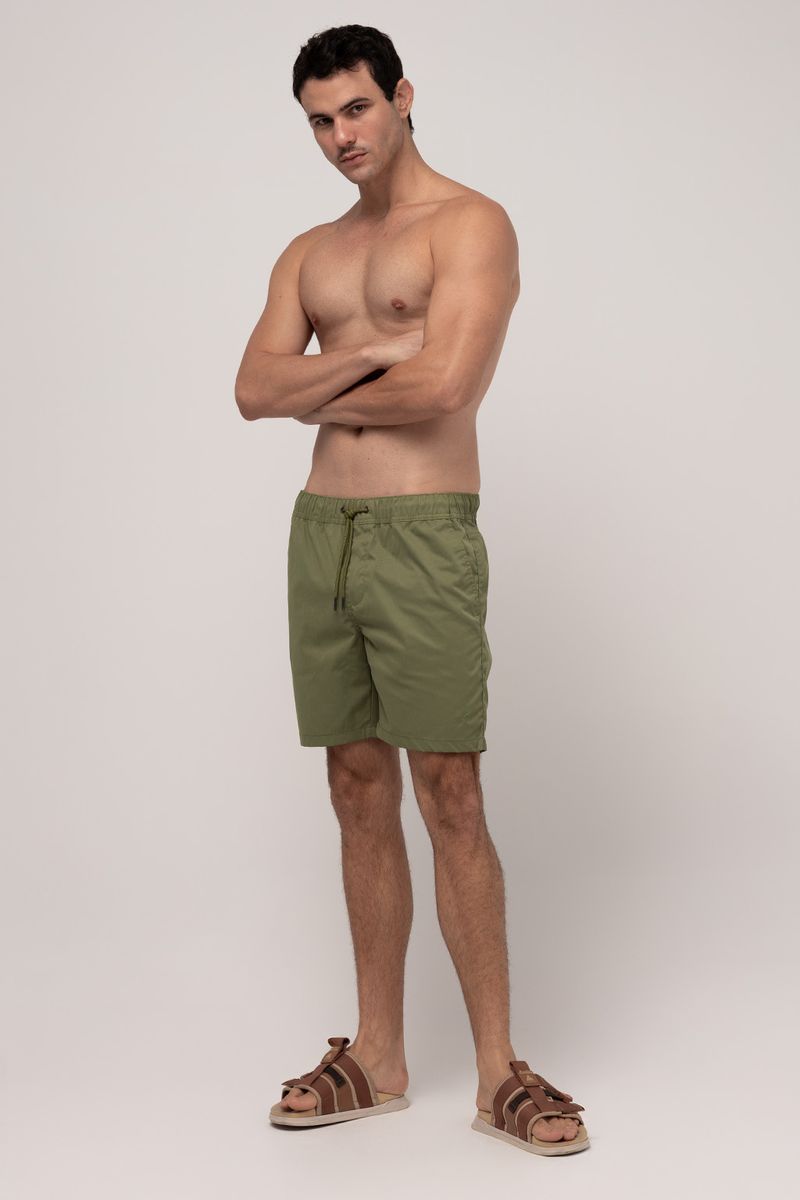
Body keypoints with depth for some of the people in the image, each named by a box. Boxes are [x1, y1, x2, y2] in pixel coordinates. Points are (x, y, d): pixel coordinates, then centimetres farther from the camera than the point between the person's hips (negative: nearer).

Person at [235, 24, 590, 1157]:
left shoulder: (471, 224, -2)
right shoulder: (309, 252, 18)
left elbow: (441, 385, -16)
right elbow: (254, 390, 4)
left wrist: (322, 396, 0)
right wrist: (367, 354, -9)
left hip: (422, 534, -6)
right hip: (320, 532, 6)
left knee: (450, 799, -6)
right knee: (360, 795, 9)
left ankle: (499, 1073, 5)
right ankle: (378, 1060, 19)